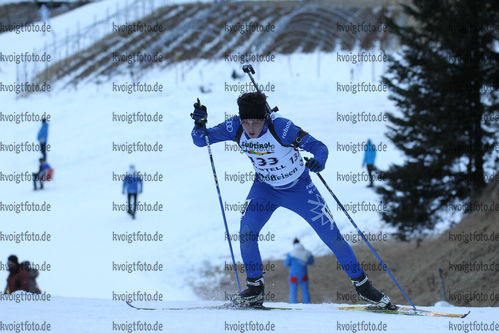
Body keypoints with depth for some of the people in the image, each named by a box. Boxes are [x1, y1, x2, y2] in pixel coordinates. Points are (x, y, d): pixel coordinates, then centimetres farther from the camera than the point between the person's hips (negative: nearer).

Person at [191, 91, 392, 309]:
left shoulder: (281, 127, -32)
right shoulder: (235, 128, -21)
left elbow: (318, 147, -30)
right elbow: (200, 140, -16)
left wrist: (319, 161, -52)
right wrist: (199, 123, -37)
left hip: (299, 188, -3)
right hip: (265, 187, 3)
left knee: (332, 236, -3)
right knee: (246, 230, -20)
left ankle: (362, 285, 16)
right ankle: (255, 289, -1)